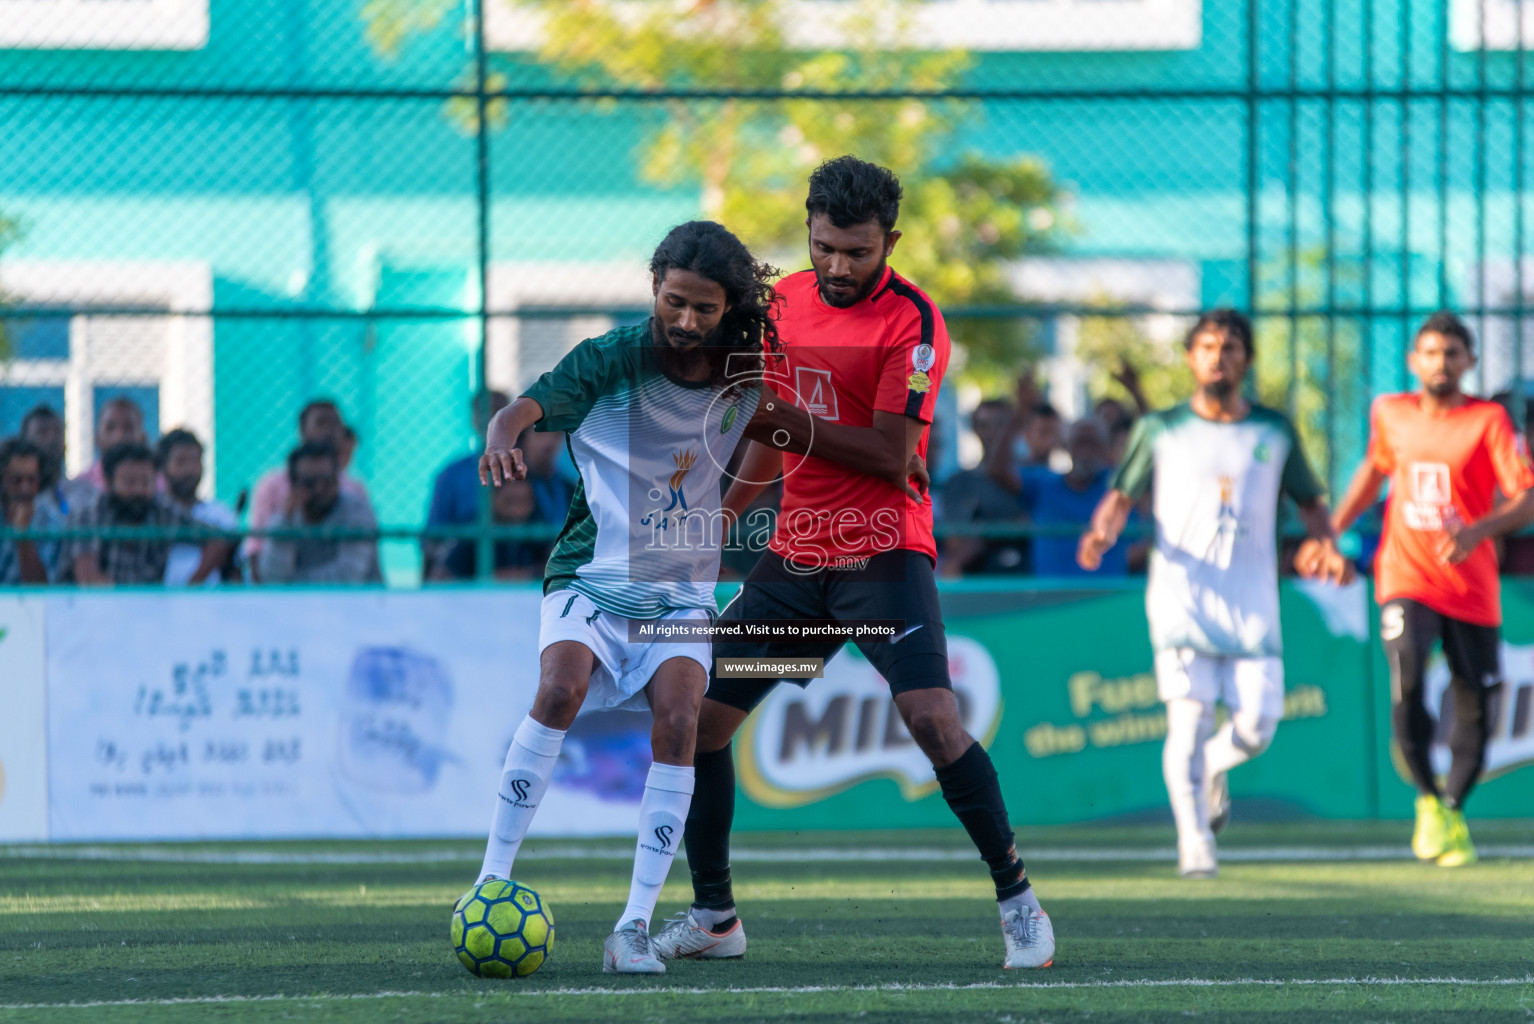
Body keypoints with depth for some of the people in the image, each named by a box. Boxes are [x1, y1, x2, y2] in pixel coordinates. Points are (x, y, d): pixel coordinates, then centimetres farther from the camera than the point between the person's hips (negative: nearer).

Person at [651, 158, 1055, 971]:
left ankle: (1017, 901, -8)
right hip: (794, 555, 6)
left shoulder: (912, 322, -11)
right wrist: (718, 517, 19)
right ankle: (713, 918, 15)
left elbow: (891, 450, -18)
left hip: (883, 554, -6)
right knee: (697, 716, 2)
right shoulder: (783, 301, 10)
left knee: (934, 721, -22)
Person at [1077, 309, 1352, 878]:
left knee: (1255, 729, -6)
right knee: (1189, 716, -15)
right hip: (1181, 597, -2)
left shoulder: (1274, 432, 11)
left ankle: (1211, 768, 29)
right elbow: (1121, 496, 10)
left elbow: (1310, 503, 18)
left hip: (1252, 604, 2)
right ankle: (1194, 841, -7)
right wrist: (1102, 532, -12)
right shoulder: (1160, 430, 7)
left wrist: (1327, 547, -2)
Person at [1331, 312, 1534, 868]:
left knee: (1475, 708, 2)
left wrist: (1477, 531, -32)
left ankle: (1453, 812, 26)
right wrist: (1332, 530, 22)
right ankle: (1428, 802, -5)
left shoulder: (1489, 421, -6)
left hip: (1472, 586, -1)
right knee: (1407, 684, -22)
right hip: (1405, 578, 1)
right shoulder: (1390, 413, 5)